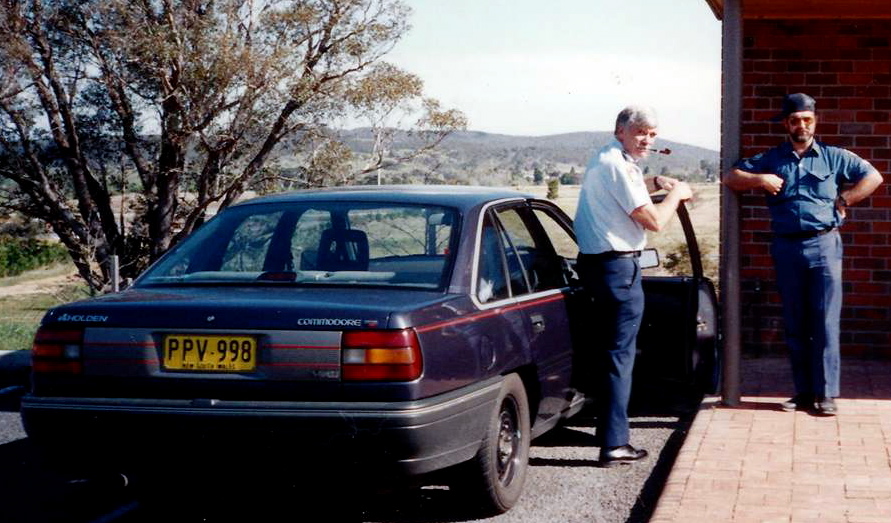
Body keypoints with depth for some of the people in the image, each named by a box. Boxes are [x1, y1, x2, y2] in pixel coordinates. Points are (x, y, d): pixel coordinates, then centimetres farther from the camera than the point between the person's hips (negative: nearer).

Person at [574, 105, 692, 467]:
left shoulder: (605, 159, 16)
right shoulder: (617, 165, -17)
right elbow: (654, 221, -17)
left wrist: (655, 183, 24)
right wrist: (676, 194, 0)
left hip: (597, 261, 11)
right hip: (618, 267, -11)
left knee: (609, 350, 22)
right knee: (619, 354, -7)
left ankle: (609, 428, 35)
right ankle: (614, 444, -6)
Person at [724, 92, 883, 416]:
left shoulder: (834, 157, 9)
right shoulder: (771, 159, 12)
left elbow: (873, 177, 11)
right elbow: (731, 178, 9)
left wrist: (844, 200, 2)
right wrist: (759, 179, -7)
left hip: (824, 246, -2)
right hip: (787, 249, 2)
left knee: (825, 324, -5)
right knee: (795, 326, 6)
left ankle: (826, 394, -3)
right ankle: (803, 392, 12)